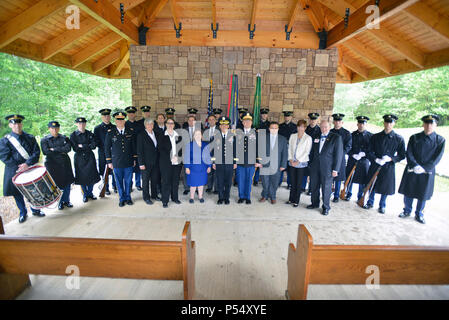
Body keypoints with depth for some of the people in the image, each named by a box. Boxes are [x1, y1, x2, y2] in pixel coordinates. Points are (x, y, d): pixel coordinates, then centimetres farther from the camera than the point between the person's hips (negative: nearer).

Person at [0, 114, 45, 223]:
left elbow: (36, 152, -5)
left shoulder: (30, 138, 2)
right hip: (14, 172, -1)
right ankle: (23, 213, 28)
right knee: (17, 193, 10)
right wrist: (18, 167, -17)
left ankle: (35, 209, 28)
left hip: (30, 169, 1)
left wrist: (27, 164, -19)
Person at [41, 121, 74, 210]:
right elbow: (46, 152, -11)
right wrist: (61, 152, -10)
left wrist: (54, 149, -12)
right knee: (57, 184, 2)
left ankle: (66, 200, 21)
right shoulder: (44, 140, 2)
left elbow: (68, 148, -10)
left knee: (67, 183, 5)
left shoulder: (64, 138, 6)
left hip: (65, 163, 2)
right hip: (52, 164, -2)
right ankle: (60, 202, 17)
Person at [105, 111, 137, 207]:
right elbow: (107, 148, 4)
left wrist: (135, 159, 6)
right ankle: (122, 198, 24)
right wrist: (109, 161, 2)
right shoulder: (110, 133, -1)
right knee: (119, 182, 8)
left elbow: (134, 146, 8)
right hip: (116, 163, -1)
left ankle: (128, 197, 26)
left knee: (128, 181, 9)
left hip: (129, 162, 1)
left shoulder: (131, 131, 3)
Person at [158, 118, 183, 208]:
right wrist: (170, 158, -14)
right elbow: (161, 149, -5)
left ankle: (175, 198, 25)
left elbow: (181, 148, 9)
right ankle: (165, 201, 10)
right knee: (166, 181, 0)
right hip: (166, 163, -3)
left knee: (176, 181, 10)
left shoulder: (178, 136, 11)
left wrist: (177, 156, -8)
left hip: (177, 162, 3)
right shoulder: (162, 136, 3)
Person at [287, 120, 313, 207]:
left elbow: (307, 152, -8)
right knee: (293, 182, 9)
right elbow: (289, 148, 9)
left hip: (301, 164, -3)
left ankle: (296, 201, 16)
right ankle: (291, 199, 22)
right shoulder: (292, 136, 8)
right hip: (292, 163, 3)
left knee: (298, 183, 4)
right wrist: (290, 159, -3)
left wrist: (298, 161, -11)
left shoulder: (308, 138, -4)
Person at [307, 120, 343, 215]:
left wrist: (335, 169, -11)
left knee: (326, 188, 5)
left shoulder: (336, 137, -5)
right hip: (315, 167, 4)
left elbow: (338, 154, -7)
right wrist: (310, 164, 10)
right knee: (314, 186, 13)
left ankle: (326, 207, 21)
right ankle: (315, 203, 32)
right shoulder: (316, 137, 9)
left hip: (327, 168, -4)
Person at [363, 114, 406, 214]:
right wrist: (376, 159, -17)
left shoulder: (399, 139, -3)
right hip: (375, 166, 1)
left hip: (389, 167, -1)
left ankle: (382, 206, 29)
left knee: (385, 187, 9)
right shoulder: (375, 137, -1)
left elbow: (402, 155, 0)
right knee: (372, 185, 12)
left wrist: (391, 159, -16)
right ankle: (370, 203, 31)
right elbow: (370, 152, 0)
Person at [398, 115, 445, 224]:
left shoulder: (440, 140, 0)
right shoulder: (414, 137, 2)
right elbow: (409, 153, -3)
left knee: (423, 195, 9)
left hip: (427, 172, 0)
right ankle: (407, 211, 27)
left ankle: (419, 214, 26)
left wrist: (424, 168, -17)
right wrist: (415, 166, -17)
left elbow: (437, 158, -6)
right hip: (411, 170, 1)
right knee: (408, 192, 9)